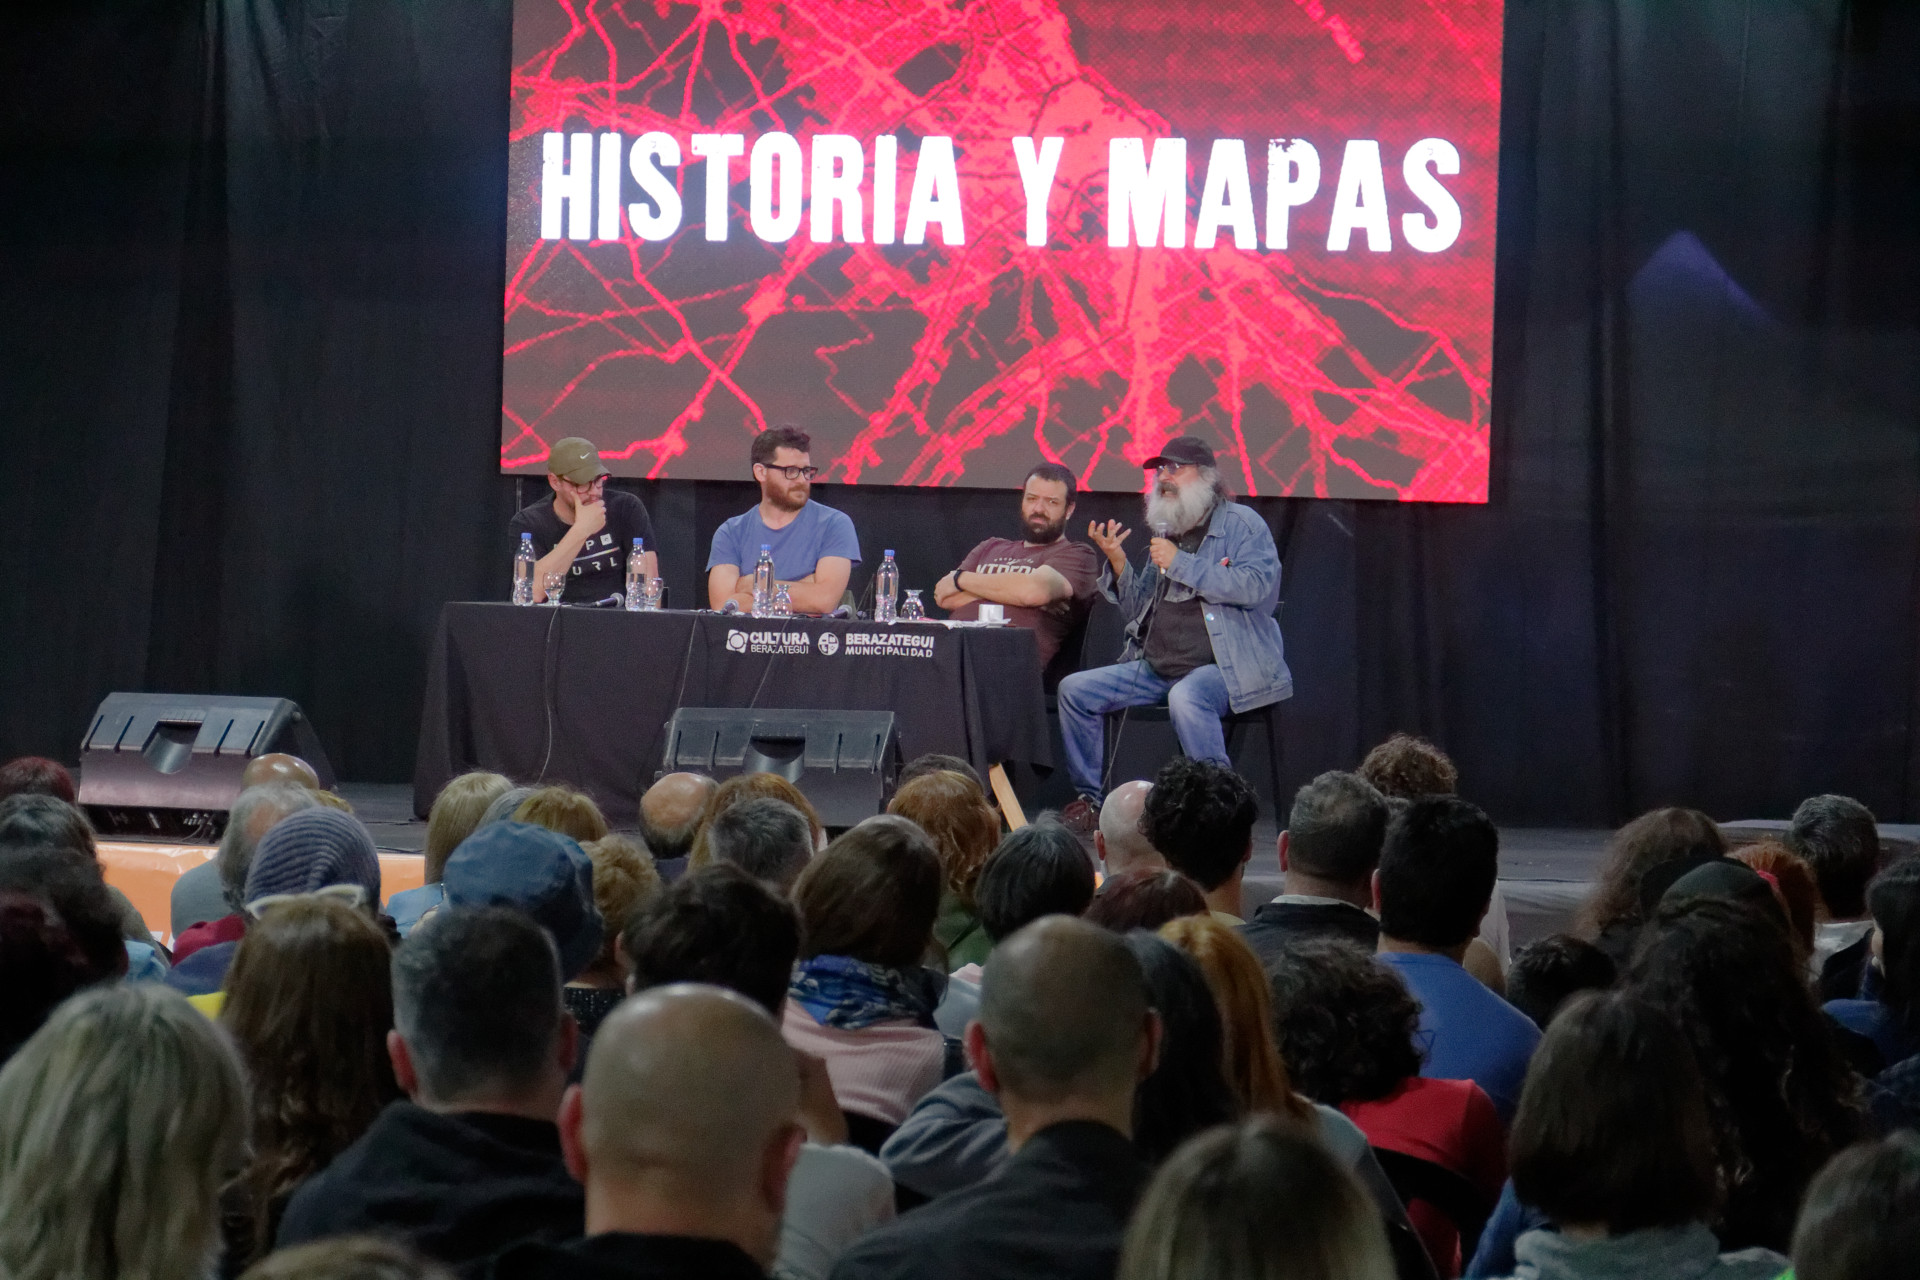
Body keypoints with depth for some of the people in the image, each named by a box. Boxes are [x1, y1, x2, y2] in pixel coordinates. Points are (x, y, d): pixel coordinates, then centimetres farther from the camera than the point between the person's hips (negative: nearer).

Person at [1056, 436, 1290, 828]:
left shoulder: (1241, 524, -1)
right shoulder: (1166, 531, 20)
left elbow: (1255, 586, -20)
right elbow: (1140, 610, 21)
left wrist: (1181, 564, -17)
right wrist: (1118, 563, 3)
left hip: (1225, 666, -8)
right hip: (1157, 669, 8)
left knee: (1186, 696, -39)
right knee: (1075, 690, -1)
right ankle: (1089, 799, 7)